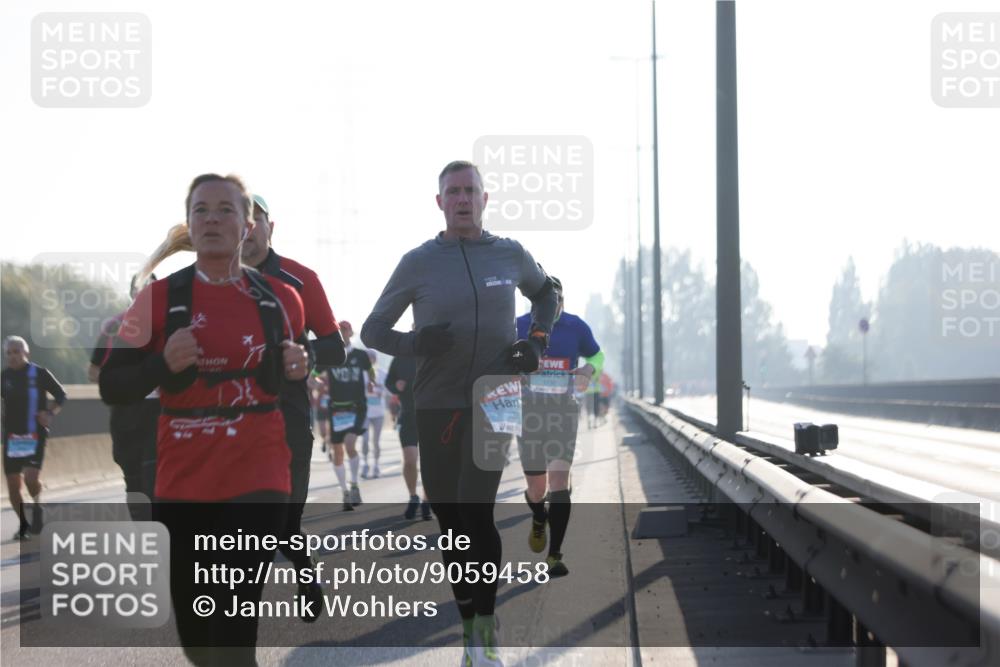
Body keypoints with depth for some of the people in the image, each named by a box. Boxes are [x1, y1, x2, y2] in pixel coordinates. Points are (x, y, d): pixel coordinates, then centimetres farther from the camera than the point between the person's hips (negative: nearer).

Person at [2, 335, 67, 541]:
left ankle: (37, 506, 11)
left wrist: (51, 413, -12)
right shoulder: (4, 376, 4)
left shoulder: (39, 374, -5)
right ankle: (23, 525, 22)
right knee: (13, 485, 4)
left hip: (35, 435, -4)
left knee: (31, 478, -21)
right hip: (11, 436, 4)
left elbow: (61, 395, 3)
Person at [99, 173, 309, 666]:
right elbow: (112, 387, -1)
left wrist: (297, 369, -3)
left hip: (258, 477, -1)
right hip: (183, 480, 1)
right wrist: (165, 364, -18)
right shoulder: (158, 298, -2)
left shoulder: (280, 300, 3)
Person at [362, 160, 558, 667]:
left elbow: (544, 292, 26)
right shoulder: (419, 263, 0)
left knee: (476, 512, -18)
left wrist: (537, 340, 7)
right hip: (437, 407, 1)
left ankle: (486, 625, -5)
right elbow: (372, 330, 4)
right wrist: (414, 343, -17)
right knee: (450, 520, 4)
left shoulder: (510, 255, 5)